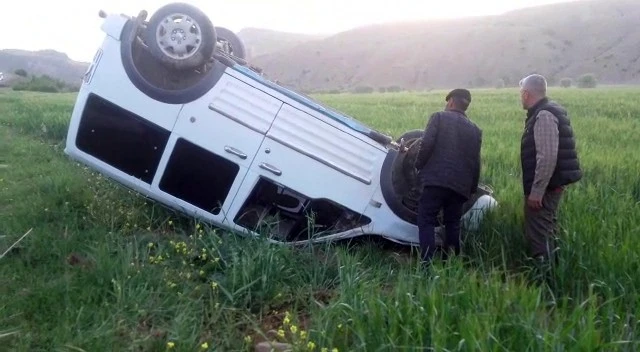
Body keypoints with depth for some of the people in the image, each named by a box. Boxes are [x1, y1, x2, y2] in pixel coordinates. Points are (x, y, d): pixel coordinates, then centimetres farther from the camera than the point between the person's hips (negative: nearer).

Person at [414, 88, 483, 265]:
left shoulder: (439, 117, 3)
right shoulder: (475, 130, 17)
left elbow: (426, 144, -10)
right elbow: (475, 162, 14)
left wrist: (419, 165, 3)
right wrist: (472, 188, 21)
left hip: (436, 179, -5)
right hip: (460, 185, 5)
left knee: (426, 221, -2)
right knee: (452, 223, 16)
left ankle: (427, 264, -11)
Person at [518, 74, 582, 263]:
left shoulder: (543, 116, -19)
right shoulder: (546, 112, 13)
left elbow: (547, 158, -26)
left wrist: (536, 191, -24)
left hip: (544, 187, -10)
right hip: (549, 184, 10)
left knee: (538, 234, -5)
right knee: (547, 231, 19)